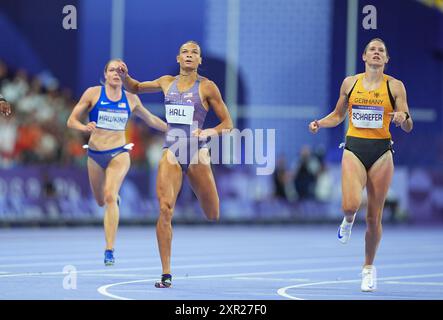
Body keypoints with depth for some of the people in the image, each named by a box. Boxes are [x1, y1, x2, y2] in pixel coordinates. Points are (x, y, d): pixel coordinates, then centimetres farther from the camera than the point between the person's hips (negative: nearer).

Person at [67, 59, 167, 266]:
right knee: (101, 201, 14)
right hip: (95, 154, 1)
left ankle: (109, 250, -21)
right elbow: (71, 121, -2)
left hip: (119, 153, -1)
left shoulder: (131, 99, 3)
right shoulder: (93, 93, -2)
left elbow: (151, 120, 20)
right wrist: (85, 127, -23)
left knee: (110, 197, -21)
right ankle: (115, 197, 55)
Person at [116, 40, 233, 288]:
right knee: (165, 210, -15)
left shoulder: (207, 87, 1)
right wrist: (125, 76, 5)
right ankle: (166, 273, -15)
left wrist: (208, 133, -16)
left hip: (196, 152, -2)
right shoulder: (167, 82, 11)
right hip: (171, 151, 2)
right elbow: (135, 88, 27)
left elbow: (227, 124, 3)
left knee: (213, 216, 3)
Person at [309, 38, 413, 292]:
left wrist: (404, 117, -21)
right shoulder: (350, 83, 6)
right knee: (351, 205, -22)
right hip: (354, 149, 0)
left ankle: (369, 267, 21)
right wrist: (319, 123, -2)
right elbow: (337, 116, 17)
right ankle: (349, 219, 17)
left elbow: (408, 127, 1)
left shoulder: (395, 86, 1)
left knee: (374, 217, 3)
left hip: (381, 151, 0)